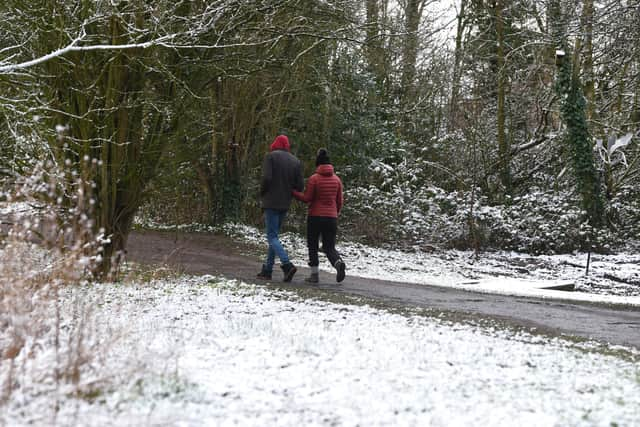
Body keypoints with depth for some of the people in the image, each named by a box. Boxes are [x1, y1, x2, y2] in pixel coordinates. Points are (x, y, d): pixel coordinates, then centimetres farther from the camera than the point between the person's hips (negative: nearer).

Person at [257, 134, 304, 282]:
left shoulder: (270, 157, -6)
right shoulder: (296, 161, 8)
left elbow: (266, 177, -17)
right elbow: (300, 185, 4)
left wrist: (262, 192, 1)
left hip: (271, 202, -6)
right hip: (285, 204, 6)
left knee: (272, 236, -6)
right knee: (274, 235, 14)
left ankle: (287, 264, -23)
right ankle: (267, 269, 15)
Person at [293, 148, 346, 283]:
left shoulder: (314, 179, -9)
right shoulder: (337, 179, 4)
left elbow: (307, 198, -7)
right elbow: (339, 201, 7)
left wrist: (292, 192, 5)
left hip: (315, 217, -3)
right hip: (331, 218, 3)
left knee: (312, 246, 12)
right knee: (329, 247, 9)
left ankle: (314, 274, 7)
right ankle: (339, 263, -21)